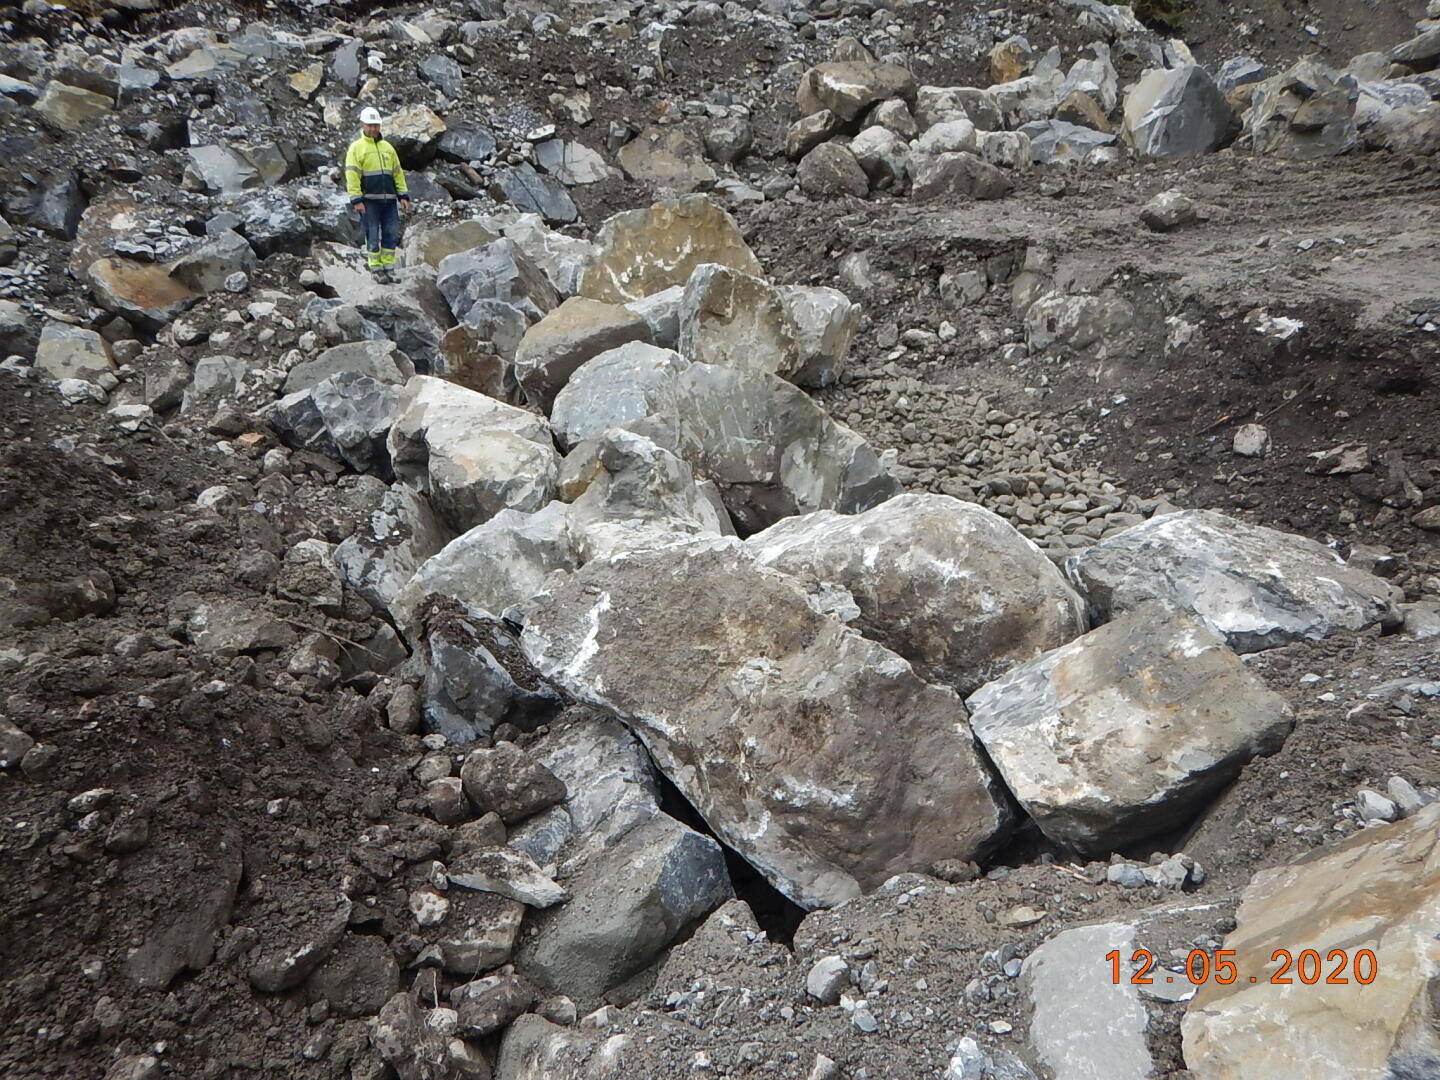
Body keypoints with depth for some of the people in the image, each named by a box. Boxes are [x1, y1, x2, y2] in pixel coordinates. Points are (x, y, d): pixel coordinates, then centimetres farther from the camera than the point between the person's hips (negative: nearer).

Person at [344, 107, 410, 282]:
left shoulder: (388, 147, 17)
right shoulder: (356, 148, 0)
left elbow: (398, 172, 18)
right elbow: (352, 175, -7)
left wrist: (403, 196, 9)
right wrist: (356, 200, -15)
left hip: (389, 199, 5)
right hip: (369, 200, -4)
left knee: (389, 234, 3)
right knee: (373, 236, -2)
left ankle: (389, 269, 9)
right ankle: (376, 269, 4)